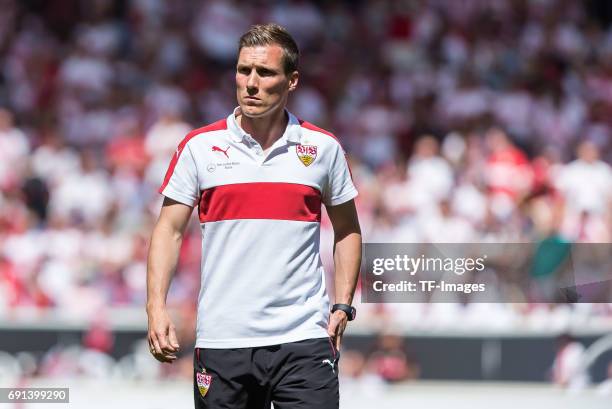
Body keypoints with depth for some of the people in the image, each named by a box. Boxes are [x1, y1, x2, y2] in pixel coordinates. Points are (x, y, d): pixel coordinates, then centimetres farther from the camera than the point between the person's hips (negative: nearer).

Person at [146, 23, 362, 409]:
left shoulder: (324, 148, 5)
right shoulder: (200, 146, 3)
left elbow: (348, 230, 15)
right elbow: (170, 230, 4)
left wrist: (343, 306, 4)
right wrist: (157, 308, -8)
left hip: (305, 338, 0)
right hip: (221, 343, 0)